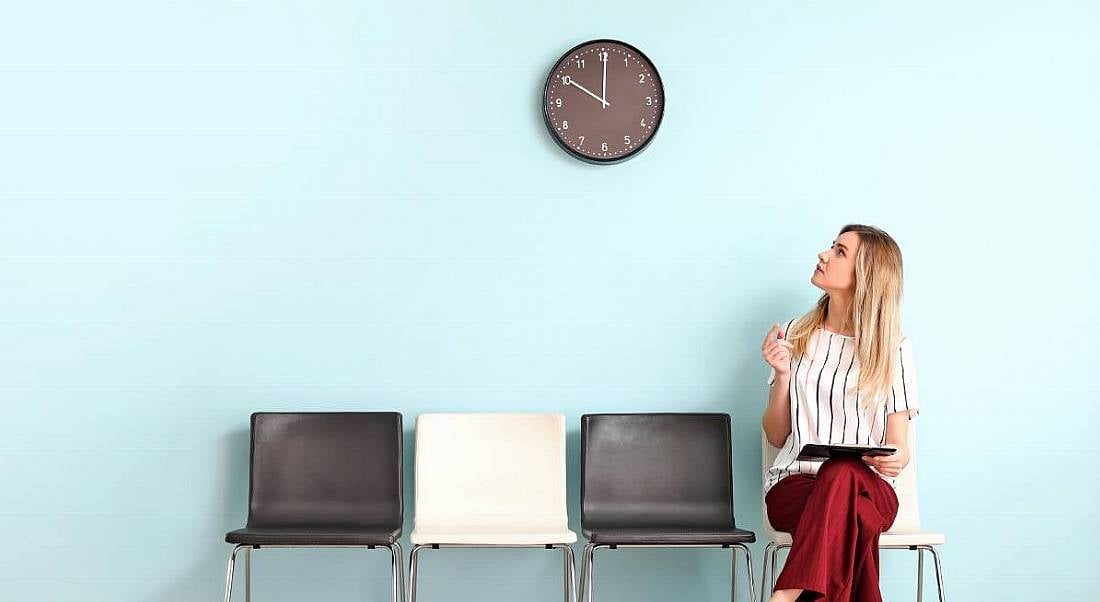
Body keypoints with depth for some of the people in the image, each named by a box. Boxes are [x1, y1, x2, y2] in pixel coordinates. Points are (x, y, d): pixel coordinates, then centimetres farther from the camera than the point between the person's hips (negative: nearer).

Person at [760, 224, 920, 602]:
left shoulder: (893, 347, 6)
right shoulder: (794, 336, 12)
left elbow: (900, 449, 6)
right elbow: (776, 436, 11)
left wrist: (896, 458, -19)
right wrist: (783, 374, -5)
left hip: (867, 485, 0)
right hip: (794, 483, 1)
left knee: (840, 474, -40)